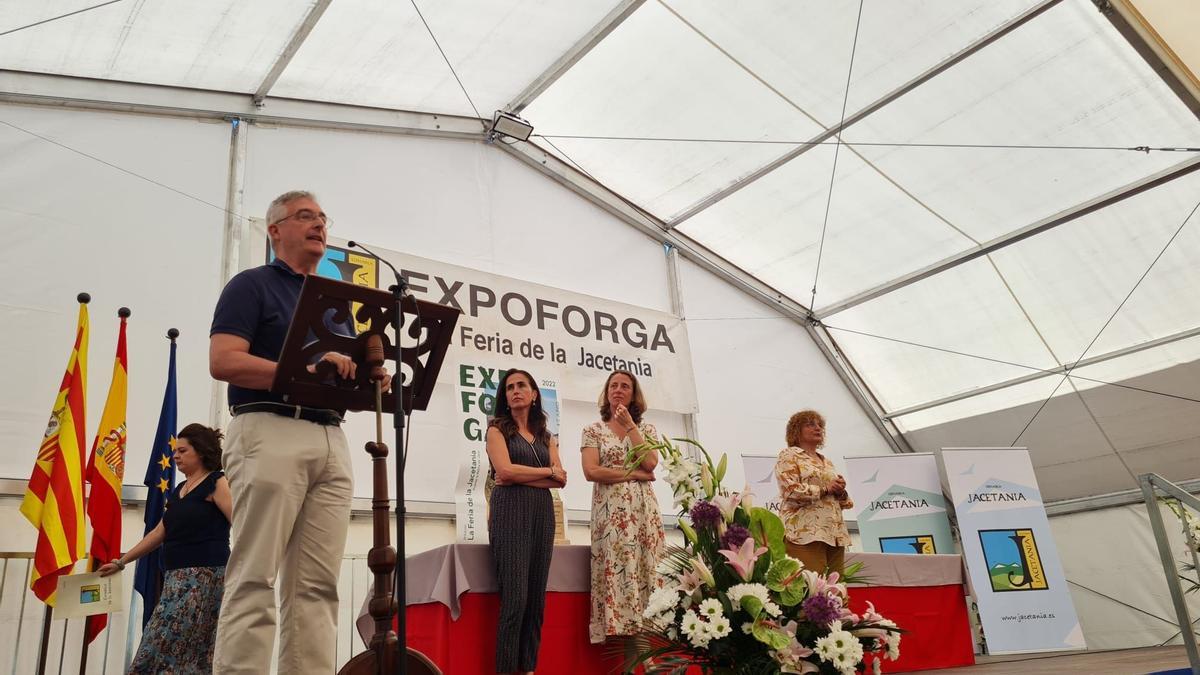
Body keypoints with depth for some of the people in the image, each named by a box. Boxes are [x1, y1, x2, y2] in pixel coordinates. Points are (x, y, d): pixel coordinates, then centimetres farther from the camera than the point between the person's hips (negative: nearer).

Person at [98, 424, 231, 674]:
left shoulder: (217, 483, -5)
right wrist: (121, 562, 25)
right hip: (178, 577, 8)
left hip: (204, 575, -8)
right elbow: (159, 533, 26)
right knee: (187, 649, 5)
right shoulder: (178, 490, 20)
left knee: (163, 646, -12)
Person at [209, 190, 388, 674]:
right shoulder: (252, 285, 6)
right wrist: (306, 369, -16)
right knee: (254, 579, -8)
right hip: (270, 433, -6)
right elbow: (223, 362, -8)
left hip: (332, 440, 6)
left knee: (317, 585, 1)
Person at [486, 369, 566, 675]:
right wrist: (547, 471, -1)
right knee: (515, 596, -11)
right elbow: (505, 470, -10)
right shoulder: (497, 429, 7)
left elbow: (561, 479, 6)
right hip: (510, 512, -5)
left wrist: (523, 476, -7)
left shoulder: (546, 436, 19)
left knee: (536, 597, 3)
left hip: (542, 514, 5)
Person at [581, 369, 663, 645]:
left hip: (642, 510, 2)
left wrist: (629, 425, -4)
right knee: (614, 573, -7)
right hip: (610, 511, -2)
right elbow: (591, 471, -6)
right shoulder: (593, 430, 8)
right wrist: (635, 474, -7)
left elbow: (650, 463, -5)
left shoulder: (647, 429, 14)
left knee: (643, 571, -3)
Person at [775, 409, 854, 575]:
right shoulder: (789, 456, 5)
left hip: (835, 534, 7)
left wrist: (841, 491, 3)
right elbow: (791, 491, -11)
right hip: (805, 533, -7)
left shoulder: (827, 462, 25)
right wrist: (826, 489, -7)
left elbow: (843, 502, 25)